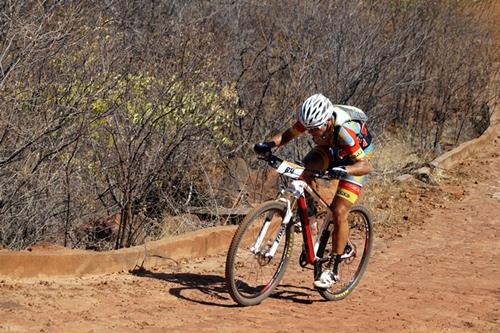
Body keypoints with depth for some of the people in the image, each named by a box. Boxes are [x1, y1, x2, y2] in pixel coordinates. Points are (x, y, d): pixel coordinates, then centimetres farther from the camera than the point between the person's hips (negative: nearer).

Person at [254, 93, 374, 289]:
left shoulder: (345, 130, -40)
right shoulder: (310, 121, -26)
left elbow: (366, 165, -41)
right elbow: (288, 135, -9)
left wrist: (344, 170, -60)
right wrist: (269, 144, -29)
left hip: (355, 160, -6)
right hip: (331, 150, 6)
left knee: (339, 212, -15)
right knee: (304, 166, -26)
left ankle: (333, 270, -5)